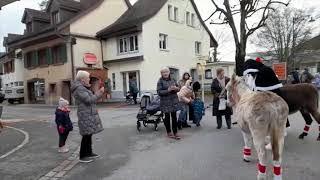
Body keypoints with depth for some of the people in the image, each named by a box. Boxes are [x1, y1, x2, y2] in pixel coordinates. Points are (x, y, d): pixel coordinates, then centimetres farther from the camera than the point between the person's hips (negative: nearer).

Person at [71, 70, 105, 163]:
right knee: (86, 135, -4)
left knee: (89, 134, 16)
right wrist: (99, 93, -13)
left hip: (90, 114, 10)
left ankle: (89, 153, 27)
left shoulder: (82, 88, 16)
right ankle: (82, 156, 7)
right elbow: (89, 100, -22)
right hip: (86, 115, -10)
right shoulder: (79, 88, -16)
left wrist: (98, 93, 9)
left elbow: (91, 98, 19)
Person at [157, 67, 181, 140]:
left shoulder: (173, 79, 8)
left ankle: (175, 132, 14)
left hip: (174, 101, 3)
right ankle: (169, 132, 22)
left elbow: (178, 88, 12)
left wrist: (176, 88, -12)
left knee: (174, 117, 4)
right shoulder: (160, 81, -5)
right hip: (165, 102, -3)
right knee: (167, 117, 6)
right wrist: (168, 90, -21)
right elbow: (159, 92, -11)